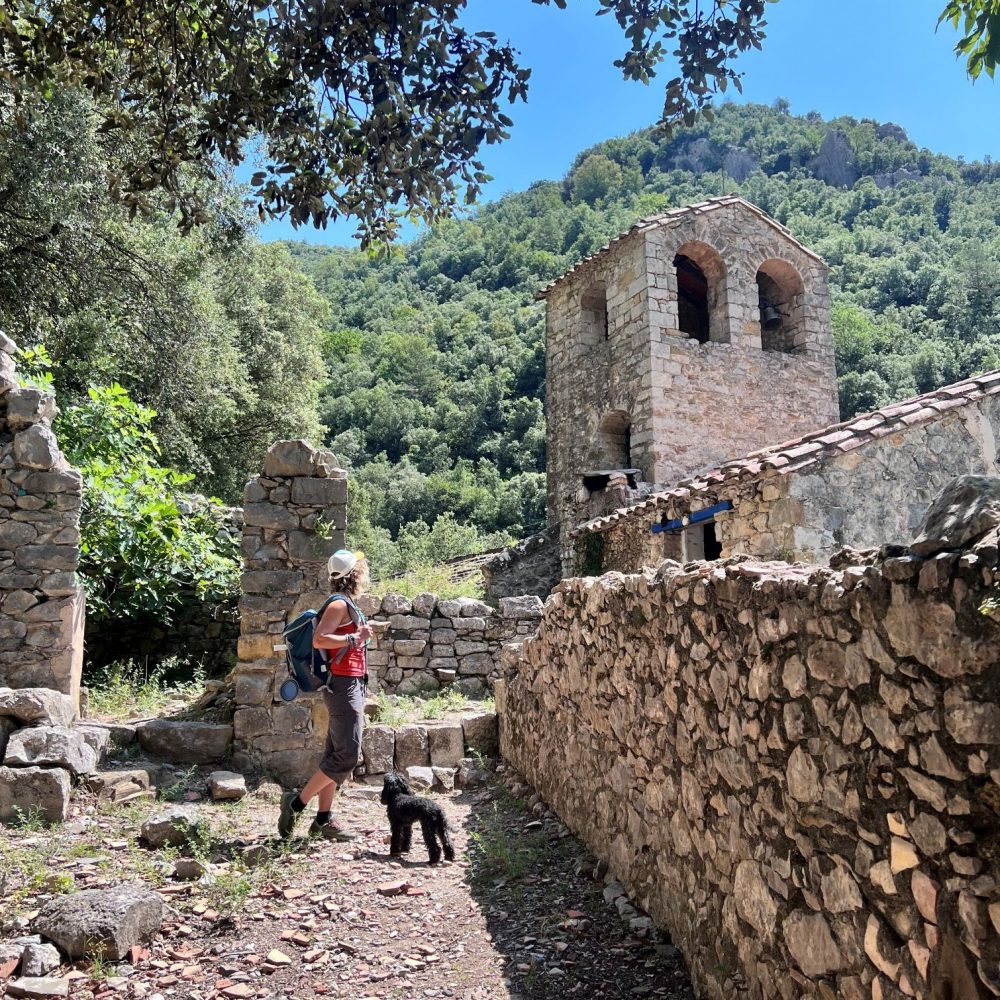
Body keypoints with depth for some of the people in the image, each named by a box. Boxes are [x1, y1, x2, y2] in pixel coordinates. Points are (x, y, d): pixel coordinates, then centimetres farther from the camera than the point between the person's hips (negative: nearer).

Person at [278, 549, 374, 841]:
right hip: (344, 686, -10)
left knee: (336, 755, 10)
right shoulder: (339, 604, -12)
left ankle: (323, 820, 14)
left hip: (350, 686, 10)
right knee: (347, 756, -9)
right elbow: (319, 639, -24)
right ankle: (297, 801, -1)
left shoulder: (347, 606, 17)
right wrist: (355, 638, -21)